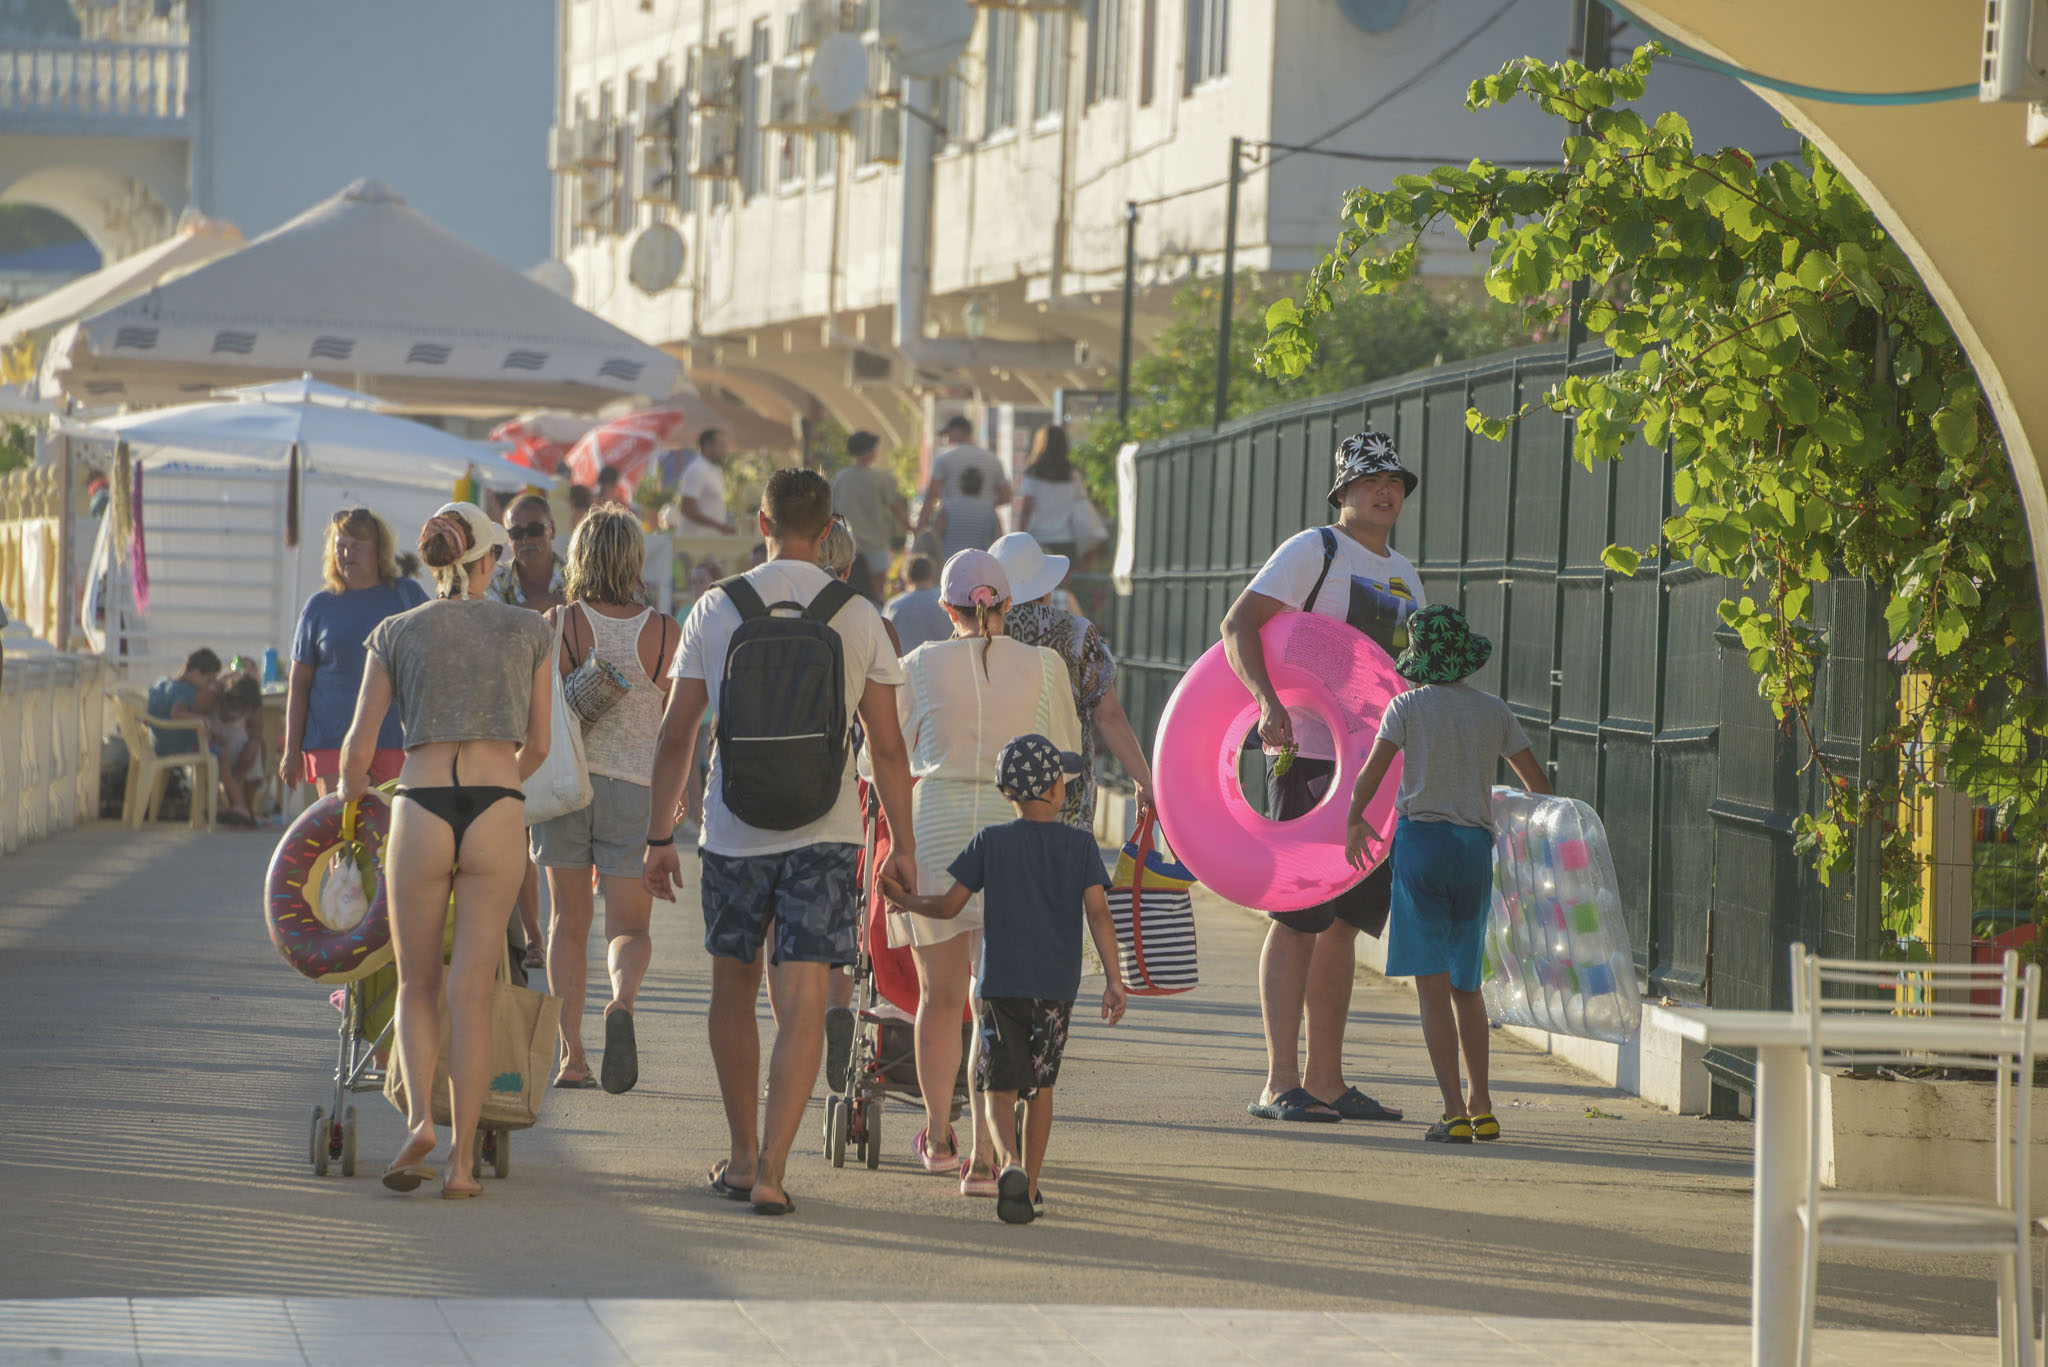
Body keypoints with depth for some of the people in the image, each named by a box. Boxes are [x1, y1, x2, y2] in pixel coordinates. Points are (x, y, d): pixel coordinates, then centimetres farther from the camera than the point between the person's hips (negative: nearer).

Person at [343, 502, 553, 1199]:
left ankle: (419, 1116, -9)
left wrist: (350, 813, 25)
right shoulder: (529, 631, 8)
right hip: (497, 813, 0)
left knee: (418, 983, 14)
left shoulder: (395, 634, 7)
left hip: (420, 808, 0)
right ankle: (462, 1160, -1)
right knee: (471, 989, 3)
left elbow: (358, 748, 7)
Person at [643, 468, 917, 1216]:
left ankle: (743, 1157, 27)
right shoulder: (859, 617, 0)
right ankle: (770, 1171, -13)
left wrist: (659, 836, 9)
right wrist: (903, 843, 8)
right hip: (824, 831, -1)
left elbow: (675, 737, 3)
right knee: (802, 1001, -3)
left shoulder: (714, 610, 1)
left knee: (733, 989, 17)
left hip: (733, 830, 1)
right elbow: (887, 747, 1)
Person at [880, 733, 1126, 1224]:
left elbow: (949, 906, 2)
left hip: (1001, 983, -1)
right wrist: (1114, 978, -10)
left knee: (1000, 1089, -2)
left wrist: (904, 901, 22)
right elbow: (1097, 910, -8)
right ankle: (1030, 1190, 20)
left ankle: (1009, 1163, -30)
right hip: (1057, 986, 1)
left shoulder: (991, 842, 1)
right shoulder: (1080, 844, 2)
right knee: (1040, 1084, 17)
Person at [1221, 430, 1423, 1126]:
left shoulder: (1403, 574, 19)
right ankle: (1279, 1085, -8)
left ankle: (1325, 1080, 16)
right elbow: (1239, 624, -17)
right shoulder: (1313, 551, -5)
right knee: (1298, 918, -8)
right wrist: (1268, 701, -33)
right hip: (1310, 756, -8)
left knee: (1344, 921, 10)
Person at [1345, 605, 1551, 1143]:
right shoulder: (1494, 712, 8)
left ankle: (1455, 1112, -13)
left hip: (1421, 840, -4)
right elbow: (1538, 782, 17)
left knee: (1434, 986, -5)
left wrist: (1354, 822, 11)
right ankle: (1482, 1106, 22)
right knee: (1466, 984, 18)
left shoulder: (1408, 706, -2)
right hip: (1475, 847, 4)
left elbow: (1369, 778, -6)